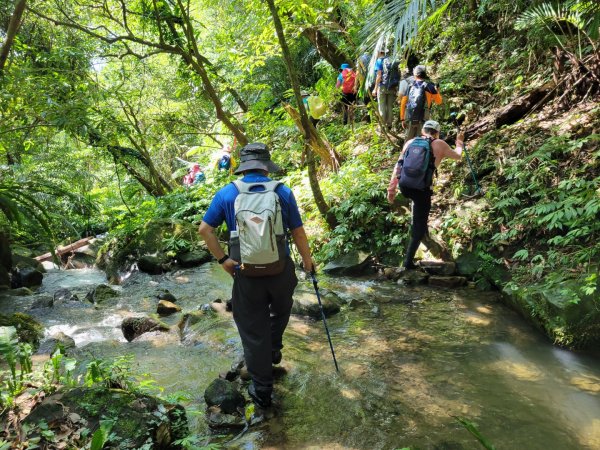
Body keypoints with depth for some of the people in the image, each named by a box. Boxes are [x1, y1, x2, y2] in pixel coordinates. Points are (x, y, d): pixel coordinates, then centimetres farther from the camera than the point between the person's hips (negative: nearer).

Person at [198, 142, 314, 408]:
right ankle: (274, 350, 50)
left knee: (253, 332, 11)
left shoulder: (227, 194, -3)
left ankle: (262, 391, 22)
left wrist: (222, 259, 3)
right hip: (281, 270, 1)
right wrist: (307, 259, 15)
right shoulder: (283, 192, -4)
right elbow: (298, 231, 0)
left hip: (246, 274, -1)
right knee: (281, 311, 33)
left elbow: (204, 230, -3)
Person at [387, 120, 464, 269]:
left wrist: (391, 188, 10)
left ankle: (421, 227, 45)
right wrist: (460, 143, 44)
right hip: (421, 190, -4)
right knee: (419, 227, 9)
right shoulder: (439, 144, 5)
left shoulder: (410, 142, 12)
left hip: (404, 187, 4)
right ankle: (408, 261, 7)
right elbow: (458, 156, 23)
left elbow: (398, 166, 7)